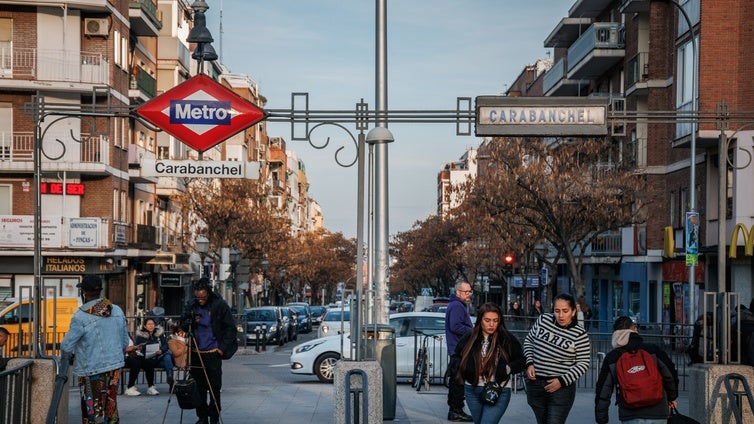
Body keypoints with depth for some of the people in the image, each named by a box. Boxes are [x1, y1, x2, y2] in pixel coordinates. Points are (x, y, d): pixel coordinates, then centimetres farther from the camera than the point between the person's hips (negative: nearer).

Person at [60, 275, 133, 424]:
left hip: (91, 371, -5)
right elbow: (125, 342, 8)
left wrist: (67, 356, 7)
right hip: (114, 367, 5)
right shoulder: (117, 311, 1)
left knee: (93, 411, 4)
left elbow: (66, 346, -15)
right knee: (111, 408, 17)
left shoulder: (81, 316, -17)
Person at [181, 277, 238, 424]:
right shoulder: (192, 306, 6)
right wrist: (191, 322, -7)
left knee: (214, 388, -1)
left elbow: (230, 328, 0)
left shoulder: (220, 305, -4)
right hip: (196, 352, 4)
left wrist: (223, 348, -7)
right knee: (198, 387, 6)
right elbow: (183, 324, 16)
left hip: (213, 353, -4)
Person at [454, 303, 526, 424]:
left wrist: (507, 369, -16)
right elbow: (457, 358, 17)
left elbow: (521, 361, 0)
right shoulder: (469, 338, 1)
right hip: (472, 391, 4)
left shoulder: (507, 339, -7)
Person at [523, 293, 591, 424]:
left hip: (562, 388, -4)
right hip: (535, 384, 4)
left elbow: (583, 363, -6)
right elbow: (528, 341, 14)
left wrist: (562, 381, -15)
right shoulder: (543, 320, -1)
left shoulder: (580, 334, -10)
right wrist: (529, 363, 0)